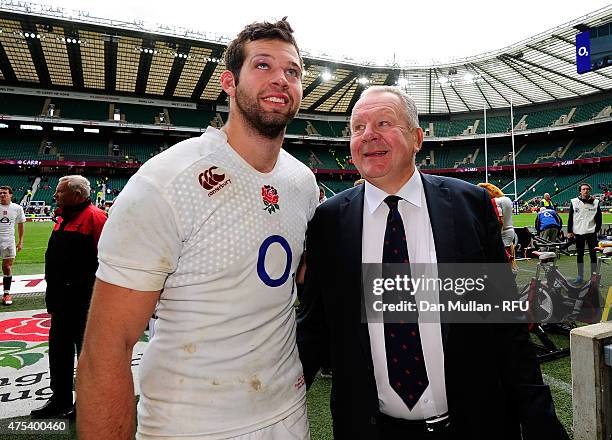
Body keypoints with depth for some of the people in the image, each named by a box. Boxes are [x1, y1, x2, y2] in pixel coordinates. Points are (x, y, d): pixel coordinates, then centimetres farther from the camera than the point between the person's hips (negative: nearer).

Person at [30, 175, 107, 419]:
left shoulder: (94, 217, -15)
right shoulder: (63, 218, 14)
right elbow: (55, 258, 21)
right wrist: (53, 294, 19)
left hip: (83, 300, -9)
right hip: (62, 298, 9)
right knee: (58, 350, 18)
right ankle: (60, 402, 34)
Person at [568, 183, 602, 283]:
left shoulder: (595, 202, 1)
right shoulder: (574, 202, 2)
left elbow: (599, 218, 5)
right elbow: (570, 218, 4)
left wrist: (597, 229, -2)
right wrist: (569, 231, 1)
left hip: (591, 232, -1)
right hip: (578, 232, 1)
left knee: (593, 254, 2)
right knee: (580, 255, 9)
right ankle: (580, 276, 17)